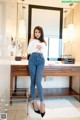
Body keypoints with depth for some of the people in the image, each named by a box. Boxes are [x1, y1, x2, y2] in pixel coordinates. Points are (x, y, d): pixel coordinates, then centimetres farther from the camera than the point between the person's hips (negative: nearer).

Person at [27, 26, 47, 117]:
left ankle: (42, 103, -10)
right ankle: (34, 101, 12)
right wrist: (36, 48, -4)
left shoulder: (44, 42, 19)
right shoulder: (32, 41, 16)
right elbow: (28, 51, 6)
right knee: (33, 81, 1)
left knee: (38, 81, -17)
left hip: (41, 61, 0)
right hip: (32, 60, 1)